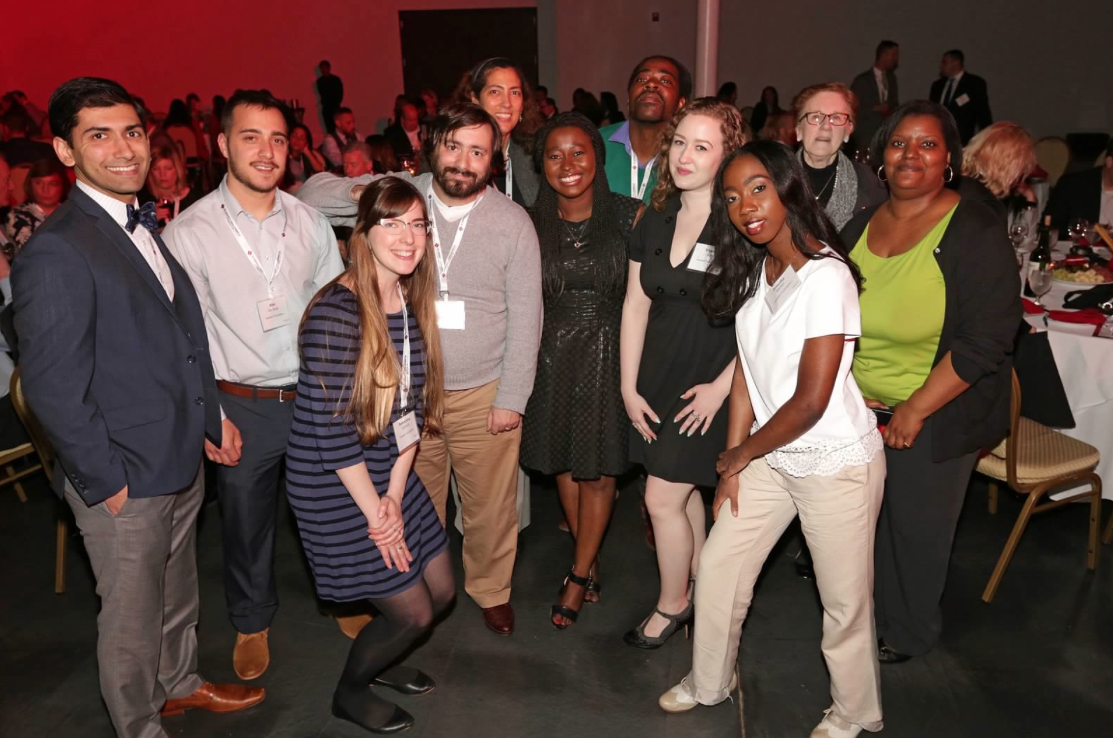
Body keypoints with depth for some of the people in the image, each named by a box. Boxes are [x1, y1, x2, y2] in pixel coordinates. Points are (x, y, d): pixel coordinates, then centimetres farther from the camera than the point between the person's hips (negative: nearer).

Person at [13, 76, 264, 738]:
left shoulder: (147, 228, 8)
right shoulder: (55, 253, -20)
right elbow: (53, 390, -20)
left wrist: (209, 420, 11)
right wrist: (105, 481, -15)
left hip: (182, 461, 8)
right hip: (124, 482, -8)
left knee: (178, 591, 26)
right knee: (132, 616, 12)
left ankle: (180, 683, 49)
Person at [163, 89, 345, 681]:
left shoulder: (309, 222, 1)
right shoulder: (188, 232, -9)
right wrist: (209, 416, -10)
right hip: (242, 407, -2)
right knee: (246, 521, 15)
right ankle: (252, 622, 42)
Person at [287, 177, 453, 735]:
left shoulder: (413, 303, 0)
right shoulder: (336, 312, -25)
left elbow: (412, 405, 3)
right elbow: (331, 427, -24)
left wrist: (396, 494, -3)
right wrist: (374, 512, -15)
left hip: (389, 478, 8)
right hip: (335, 488, -7)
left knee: (442, 591, 17)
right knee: (412, 613, 4)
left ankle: (379, 660, 47)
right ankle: (350, 693, 34)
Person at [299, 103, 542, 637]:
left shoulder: (512, 221, -4)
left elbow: (525, 317, -3)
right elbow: (312, 195, 4)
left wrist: (512, 397, -6)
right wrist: (361, 193, -17)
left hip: (484, 393, -1)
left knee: (491, 505, 10)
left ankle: (491, 589, 36)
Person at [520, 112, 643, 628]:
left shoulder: (629, 216, -8)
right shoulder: (532, 223, 0)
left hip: (607, 352, -3)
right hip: (552, 354, 3)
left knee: (598, 471, 5)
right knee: (562, 462, 13)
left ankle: (579, 576, 25)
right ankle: (589, 562, 35)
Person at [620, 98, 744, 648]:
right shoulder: (655, 220, 5)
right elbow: (635, 306, 6)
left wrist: (722, 386, -16)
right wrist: (628, 386, 3)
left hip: (711, 385, -5)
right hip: (658, 380, 6)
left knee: (663, 497, -1)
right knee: (684, 491, 16)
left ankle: (672, 604, 24)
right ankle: (702, 590, 37)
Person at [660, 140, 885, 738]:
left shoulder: (826, 277, -22)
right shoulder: (751, 271, 1)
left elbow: (811, 401, -23)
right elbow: (747, 370, 3)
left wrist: (741, 455, -9)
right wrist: (732, 467, 1)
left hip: (836, 464, -7)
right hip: (767, 456, 7)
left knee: (844, 601, 11)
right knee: (717, 570, 14)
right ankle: (709, 682, 39)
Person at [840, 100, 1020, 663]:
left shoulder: (975, 233, -10)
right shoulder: (858, 228, 6)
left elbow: (985, 340, -15)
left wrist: (914, 410, -17)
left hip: (937, 417, -4)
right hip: (856, 409, 4)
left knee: (915, 527, 9)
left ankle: (906, 633, 35)